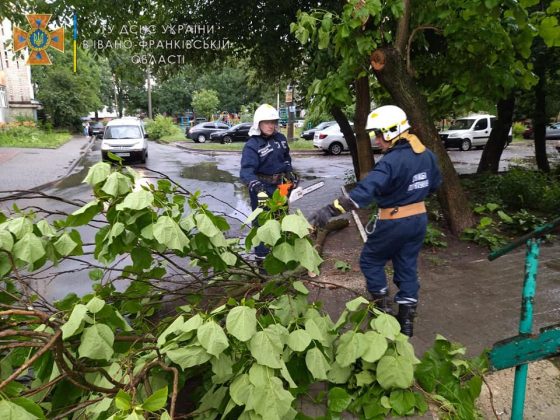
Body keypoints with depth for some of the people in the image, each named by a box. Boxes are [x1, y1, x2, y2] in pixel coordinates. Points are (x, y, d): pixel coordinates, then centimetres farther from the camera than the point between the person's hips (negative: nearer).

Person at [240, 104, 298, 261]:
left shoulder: (280, 139, 2)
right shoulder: (252, 145, -19)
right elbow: (246, 171, -30)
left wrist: (290, 173, 9)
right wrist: (257, 187, -44)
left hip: (280, 186, 7)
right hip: (262, 189, -7)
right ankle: (262, 257, 8)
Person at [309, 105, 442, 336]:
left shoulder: (391, 162, -26)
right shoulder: (426, 154, -1)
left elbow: (364, 191, -37)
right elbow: (434, 184, 15)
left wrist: (330, 210, -41)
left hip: (394, 223, -7)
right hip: (419, 219, 8)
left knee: (370, 261, 14)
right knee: (407, 267, 17)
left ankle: (384, 309, 20)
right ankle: (406, 319, 24)